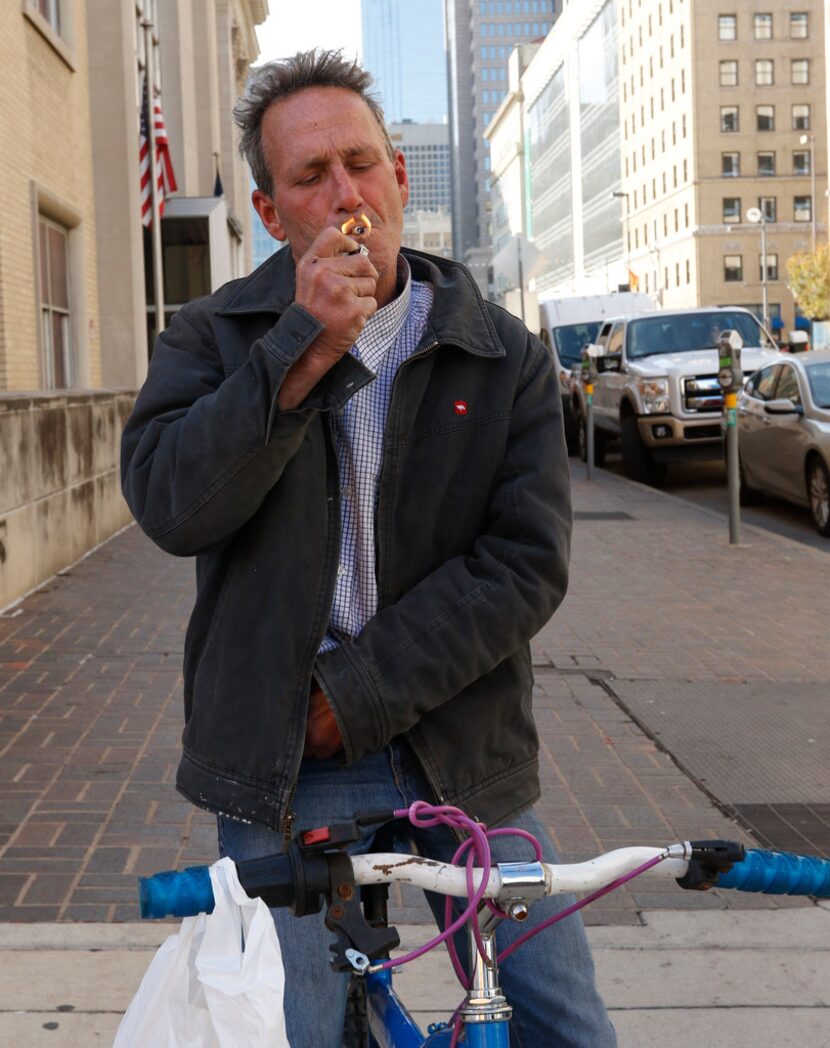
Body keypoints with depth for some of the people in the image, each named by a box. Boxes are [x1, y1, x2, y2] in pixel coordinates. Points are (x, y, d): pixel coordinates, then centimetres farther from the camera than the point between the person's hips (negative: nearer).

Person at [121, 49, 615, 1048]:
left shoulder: (506, 357, 3)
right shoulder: (214, 338, 4)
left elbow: (526, 563, -7)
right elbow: (168, 506, -13)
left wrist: (353, 695, -13)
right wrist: (302, 348, -21)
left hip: (464, 762, 1)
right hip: (279, 776, -1)